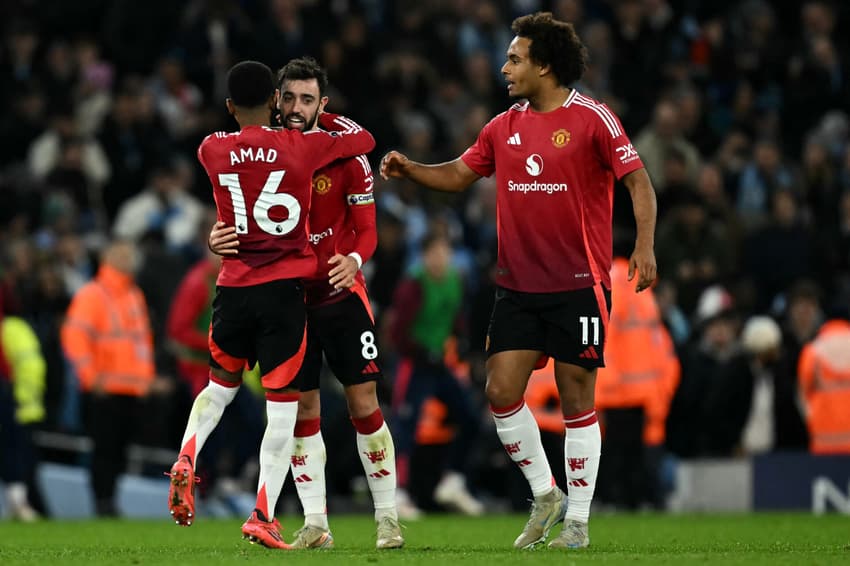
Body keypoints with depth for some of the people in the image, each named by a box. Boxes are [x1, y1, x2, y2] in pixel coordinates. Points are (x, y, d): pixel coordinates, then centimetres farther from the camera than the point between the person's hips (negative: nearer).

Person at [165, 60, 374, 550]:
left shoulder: (212, 151, 1)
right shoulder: (300, 147, -6)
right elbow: (364, 139, 10)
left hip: (233, 286, 3)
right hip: (285, 289, -3)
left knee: (221, 387, 25)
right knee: (283, 408, 0)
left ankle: (187, 459, 2)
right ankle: (263, 517, -7)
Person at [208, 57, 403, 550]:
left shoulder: (346, 156, -8)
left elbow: (367, 230, -7)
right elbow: (237, 220, 5)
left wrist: (353, 259, -29)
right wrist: (219, 239, -18)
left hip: (342, 293, -2)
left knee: (364, 405, -4)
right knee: (303, 411, 3)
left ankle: (387, 518, 4)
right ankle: (316, 524, 8)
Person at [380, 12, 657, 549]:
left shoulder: (592, 118, -7)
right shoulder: (505, 127, 10)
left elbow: (638, 181, -8)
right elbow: (459, 173, 18)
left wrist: (645, 245, -19)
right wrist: (410, 169, 1)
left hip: (578, 283, -5)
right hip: (518, 284, 5)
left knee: (577, 399, -1)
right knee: (502, 390, -3)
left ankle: (577, 520, 8)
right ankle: (545, 496, 15)